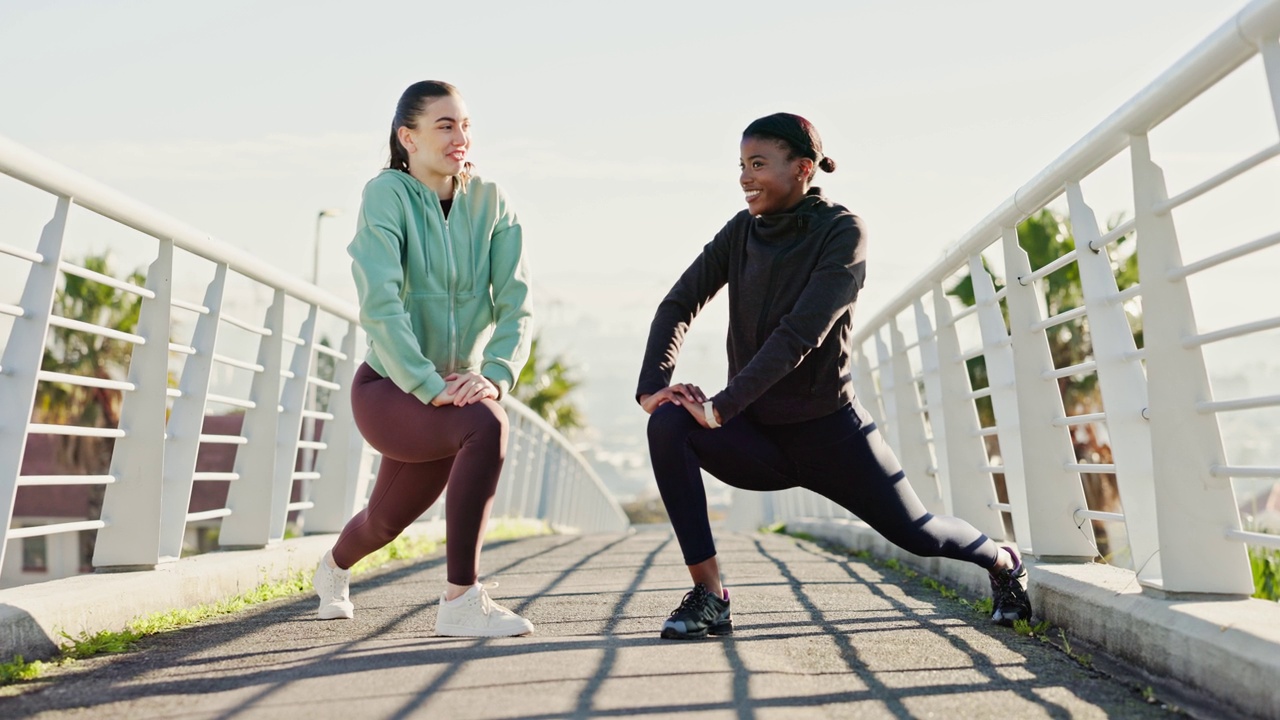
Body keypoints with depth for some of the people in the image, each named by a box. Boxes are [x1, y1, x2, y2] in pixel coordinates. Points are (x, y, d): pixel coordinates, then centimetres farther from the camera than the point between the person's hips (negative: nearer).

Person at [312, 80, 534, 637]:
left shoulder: (490, 203, -4)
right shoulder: (387, 194, -14)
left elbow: (516, 304, -10)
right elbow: (379, 305, -24)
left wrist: (495, 376, -26)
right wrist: (430, 386, -32)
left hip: (454, 389, 5)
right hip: (388, 387, -5)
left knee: (387, 519, 22)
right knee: (485, 425, -34)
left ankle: (333, 567, 58)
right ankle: (461, 601, -23)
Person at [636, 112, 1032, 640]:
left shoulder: (842, 231, -13)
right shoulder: (741, 231, 2)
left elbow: (799, 335, -24)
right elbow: (678, 304, -3)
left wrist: (721, 406, -28)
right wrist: (653, 385, -19)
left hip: (827, 431, -3)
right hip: (756, 432, 4)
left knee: (914, 533, 3)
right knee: (668, 424, -22)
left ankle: (1004, 561, 41)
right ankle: (709, 596, -14)